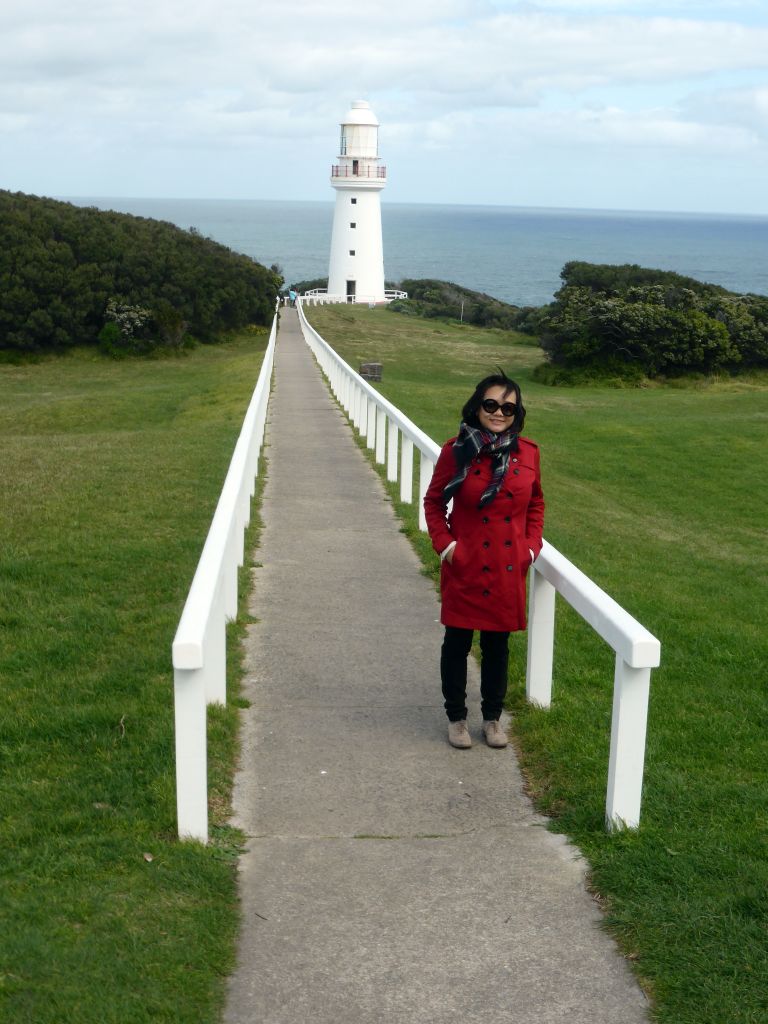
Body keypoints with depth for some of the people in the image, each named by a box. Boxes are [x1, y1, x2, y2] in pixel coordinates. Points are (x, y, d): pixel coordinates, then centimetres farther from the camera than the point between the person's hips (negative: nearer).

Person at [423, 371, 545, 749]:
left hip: (508, 570, 2)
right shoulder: (457, 451, -9)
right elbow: (434, 502, 2)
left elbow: (536, 504, 12)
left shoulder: (527, 453, -2)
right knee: (457, 642, 9)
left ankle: (492, 717, 29)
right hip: (465, 567, -2)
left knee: (498, 645, 13)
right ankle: (456, 717, 26)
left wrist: (531, 545, 2)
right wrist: (445, 544, -8)